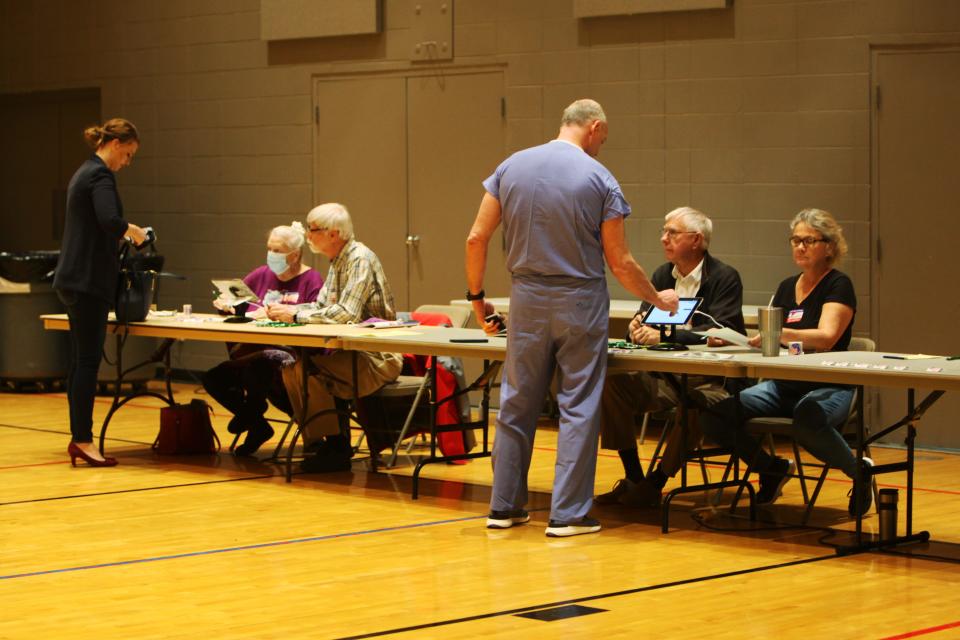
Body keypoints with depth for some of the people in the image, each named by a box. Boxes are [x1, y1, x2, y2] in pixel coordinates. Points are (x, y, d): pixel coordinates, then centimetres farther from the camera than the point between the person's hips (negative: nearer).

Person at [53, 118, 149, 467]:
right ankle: (83, 440, -7)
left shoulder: (84, 172, 17)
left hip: (74, 278, 10)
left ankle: (78, 437, 13)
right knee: (88, 360, -8)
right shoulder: (101, 175, -13)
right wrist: (131, 229, -11)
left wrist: (120, 234, 16)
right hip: (89, 280, -10)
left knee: (81, 360, 10)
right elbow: (109, 219, -29)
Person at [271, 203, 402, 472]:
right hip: (353, 352, 10)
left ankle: (336, 449, -13)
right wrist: (286, 310, -2)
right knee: (290, 368, 0)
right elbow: (321, 306, 16)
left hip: (377, 358, -10)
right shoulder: (338, 262, 13)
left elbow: (347, 313, -27)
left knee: (307, 368, -22)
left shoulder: (360, 260, -17)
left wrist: (296, 315, -20)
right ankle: (315, 442, 5)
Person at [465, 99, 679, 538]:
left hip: (527, 300, 3)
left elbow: (476, 238, 0)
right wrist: (658, 299, 9)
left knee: (517, 403, 11)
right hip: (580, 303, -3)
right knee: (578, 406, 2)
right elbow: (620, 263, -6)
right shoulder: (599, 179, -8)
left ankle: (504, 506, 16)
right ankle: (568, 514, 1)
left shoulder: (512, 167, 2)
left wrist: (476, 296, 10)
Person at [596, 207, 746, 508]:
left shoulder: (725, 278, -6)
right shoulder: (661, 275, 14)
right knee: (612, 382, -18)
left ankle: (655, 483, -22)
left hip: (711, 380, -6)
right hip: (666, 376, 6)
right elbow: (643, 320, 9)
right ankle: (633, 479, -11)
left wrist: (664, 335, -30)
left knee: (695, 402, -38)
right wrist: (637, 328, -17)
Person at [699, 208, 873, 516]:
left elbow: (826, 337, -21)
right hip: (783, 386, 6)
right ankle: (773, 468, 10)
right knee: (713, 416, -16)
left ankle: (859, 470, -10)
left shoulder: (839, 285, -5)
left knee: (807, 420, -42)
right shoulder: (787, 287, 15)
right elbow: (766, 338, 15)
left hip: (828, 388, -6)